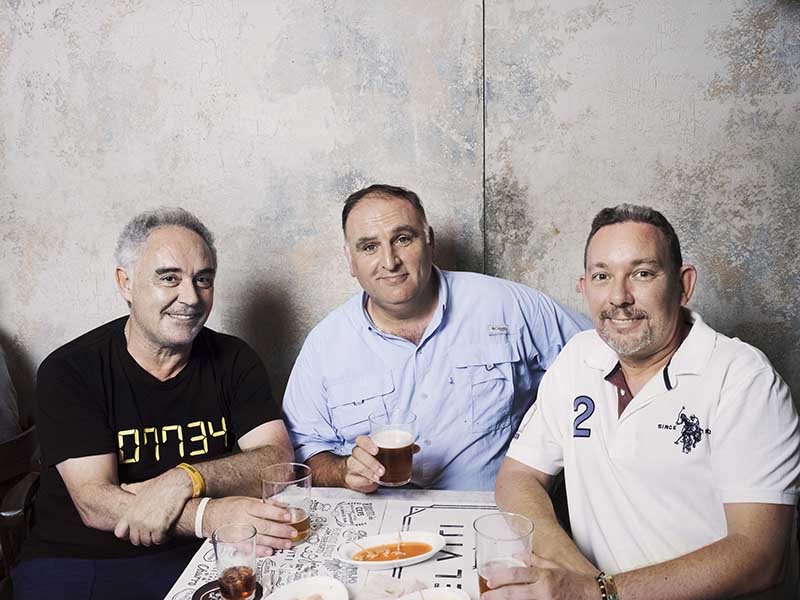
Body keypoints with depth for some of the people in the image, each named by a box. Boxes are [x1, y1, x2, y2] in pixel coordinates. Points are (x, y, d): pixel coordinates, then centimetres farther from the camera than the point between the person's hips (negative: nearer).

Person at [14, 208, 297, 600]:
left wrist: (185, 479, -24)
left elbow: (278, 461, -7)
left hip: (199, 557, 2)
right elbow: (94, 504, -15)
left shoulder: (233, 360, 3)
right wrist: (209, 516, -30)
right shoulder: (67, 371, -6)